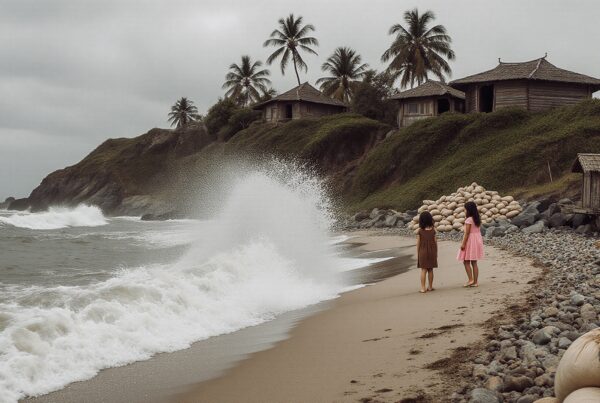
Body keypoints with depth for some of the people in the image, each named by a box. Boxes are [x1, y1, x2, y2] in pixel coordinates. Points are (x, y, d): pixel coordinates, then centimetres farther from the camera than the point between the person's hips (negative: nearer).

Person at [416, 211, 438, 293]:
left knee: (423, 270, 1)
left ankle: (423, 288, -3)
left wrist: (417, 254, 2)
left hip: (422, 252, -2)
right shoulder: (433, 230, -3)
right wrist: (436, 252, 10)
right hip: (432, 252, 2)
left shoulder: (420, 231, -8)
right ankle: (430, 287, 16)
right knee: (430, 270, 11)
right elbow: (435, 242, 1)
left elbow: (418, 243, -5)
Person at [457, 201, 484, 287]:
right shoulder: (477, 219, 9)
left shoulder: (469, 220, -15)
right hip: (477, 239, 8)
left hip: (470, 240, -8)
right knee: (474, 262, 9)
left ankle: (470, 280, -5)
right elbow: (478, 230, 13)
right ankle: (475, 282, 9)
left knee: (466, 261, 0)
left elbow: (467, 233, -17)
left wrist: (463, 243, -15)